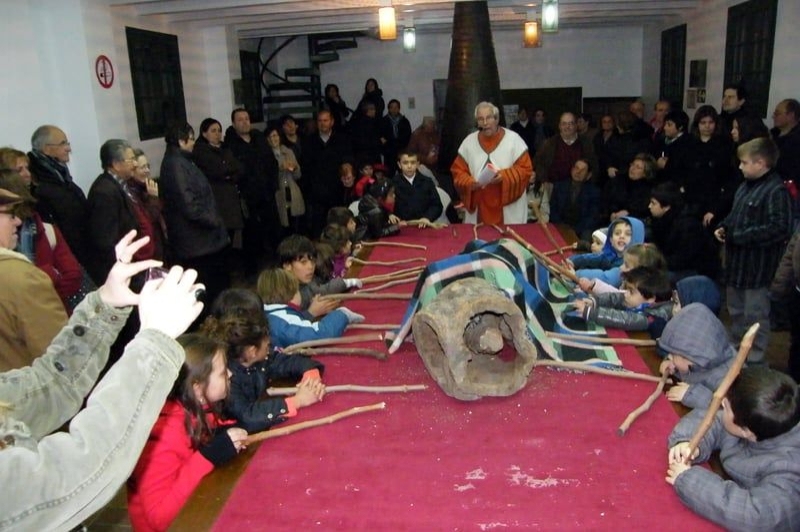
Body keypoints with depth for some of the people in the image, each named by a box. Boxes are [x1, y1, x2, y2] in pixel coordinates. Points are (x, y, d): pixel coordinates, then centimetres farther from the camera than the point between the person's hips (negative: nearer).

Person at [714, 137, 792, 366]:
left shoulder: (776, 190, -19)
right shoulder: (747, 185, 10)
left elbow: (780, 228, -26)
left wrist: (739, 236, -23)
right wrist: (724, 227, 5)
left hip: (757, 267, -10)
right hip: (737, 263, 10)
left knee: (755, 316, 2)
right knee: (736, 312, 22)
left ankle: (755, 361, 16)